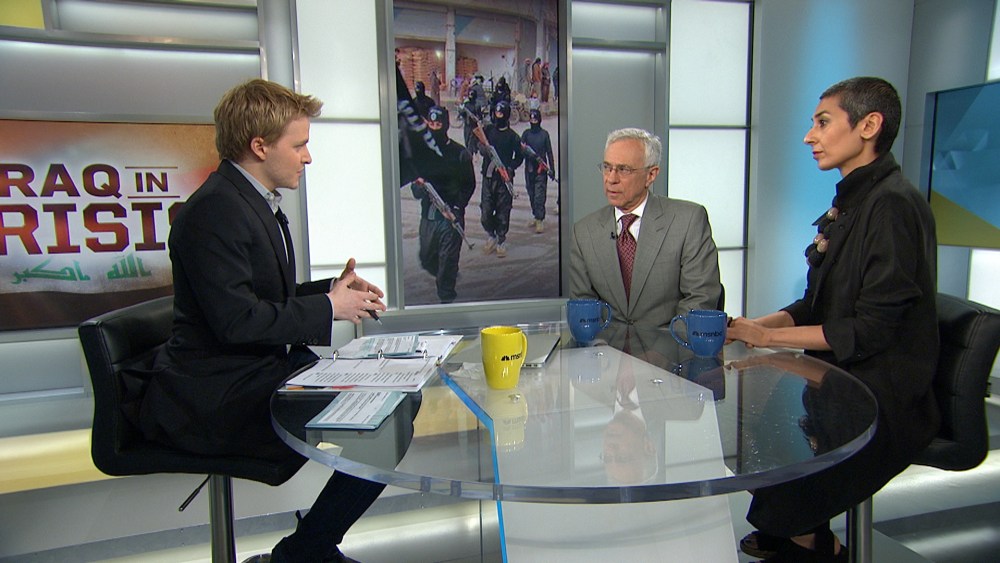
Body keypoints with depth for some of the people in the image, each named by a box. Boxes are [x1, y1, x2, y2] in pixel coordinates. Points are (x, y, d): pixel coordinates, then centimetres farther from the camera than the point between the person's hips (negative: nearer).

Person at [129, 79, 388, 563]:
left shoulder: (256, 203, 14)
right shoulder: (214, 210, -18)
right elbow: (237, 320, -25)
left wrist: (332, 288, 4)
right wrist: (328, 308, -14)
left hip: (261, 370, 10)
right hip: (213, 400, -10)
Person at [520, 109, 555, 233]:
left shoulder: (544, 134, 2)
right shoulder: (526, 133, 7)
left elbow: (549, 152, 3)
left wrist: (552, 169, 0)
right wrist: (528, 153, -23)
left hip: (541, 169, -3)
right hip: (529, 168, 3)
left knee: (540, 196, -8)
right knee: (531, 195, 11)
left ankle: (539, 221, -7)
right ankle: (535, 216, 26)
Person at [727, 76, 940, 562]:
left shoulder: (892, 204, -18)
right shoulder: (851, 202, 12)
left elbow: (871, 330, -22)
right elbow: (818, 306, 13)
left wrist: (768, 335, -18)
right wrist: (755, 325, -3)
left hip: (886, 402, -8)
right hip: (843, 382, 9)